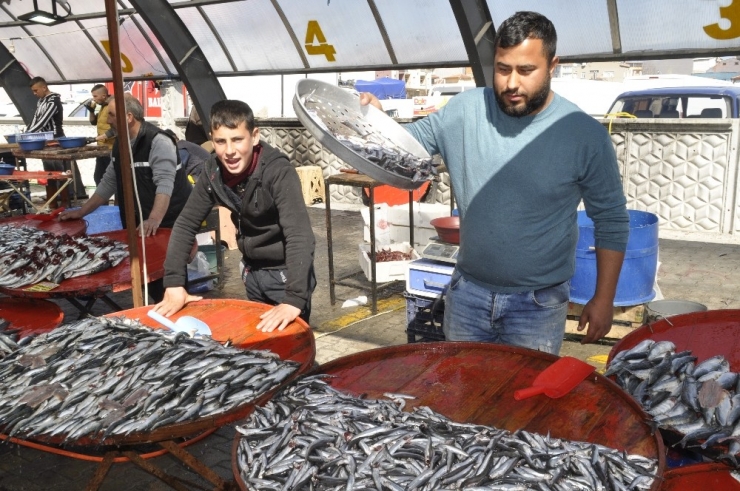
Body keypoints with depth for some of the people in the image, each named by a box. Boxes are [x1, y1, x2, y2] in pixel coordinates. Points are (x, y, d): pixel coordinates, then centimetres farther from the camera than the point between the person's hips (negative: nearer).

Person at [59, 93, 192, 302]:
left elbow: (165, 183, -28)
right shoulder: (120, 144, 11)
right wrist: (82, 212, 17)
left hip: (167, 225, -8)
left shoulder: (158, 141, -18)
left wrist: (154, 220, -41)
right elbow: (109, 182, 19)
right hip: (139, 225, 8)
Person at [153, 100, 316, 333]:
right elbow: (186, 224, -4)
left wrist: (294, 299, -44)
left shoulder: (278, 171, -27)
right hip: (253, 270, 5)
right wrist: (174, 283, -13)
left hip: (286, 271, -5)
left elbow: (299, 235, -35)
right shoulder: (213, 170, -11)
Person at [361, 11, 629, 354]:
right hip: (467, 293, 3)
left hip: (538, 304, -3)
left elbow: (611, 222, -4)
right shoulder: (465, 110, -7)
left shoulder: (584, 134, -13)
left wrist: (604, 299, -4)